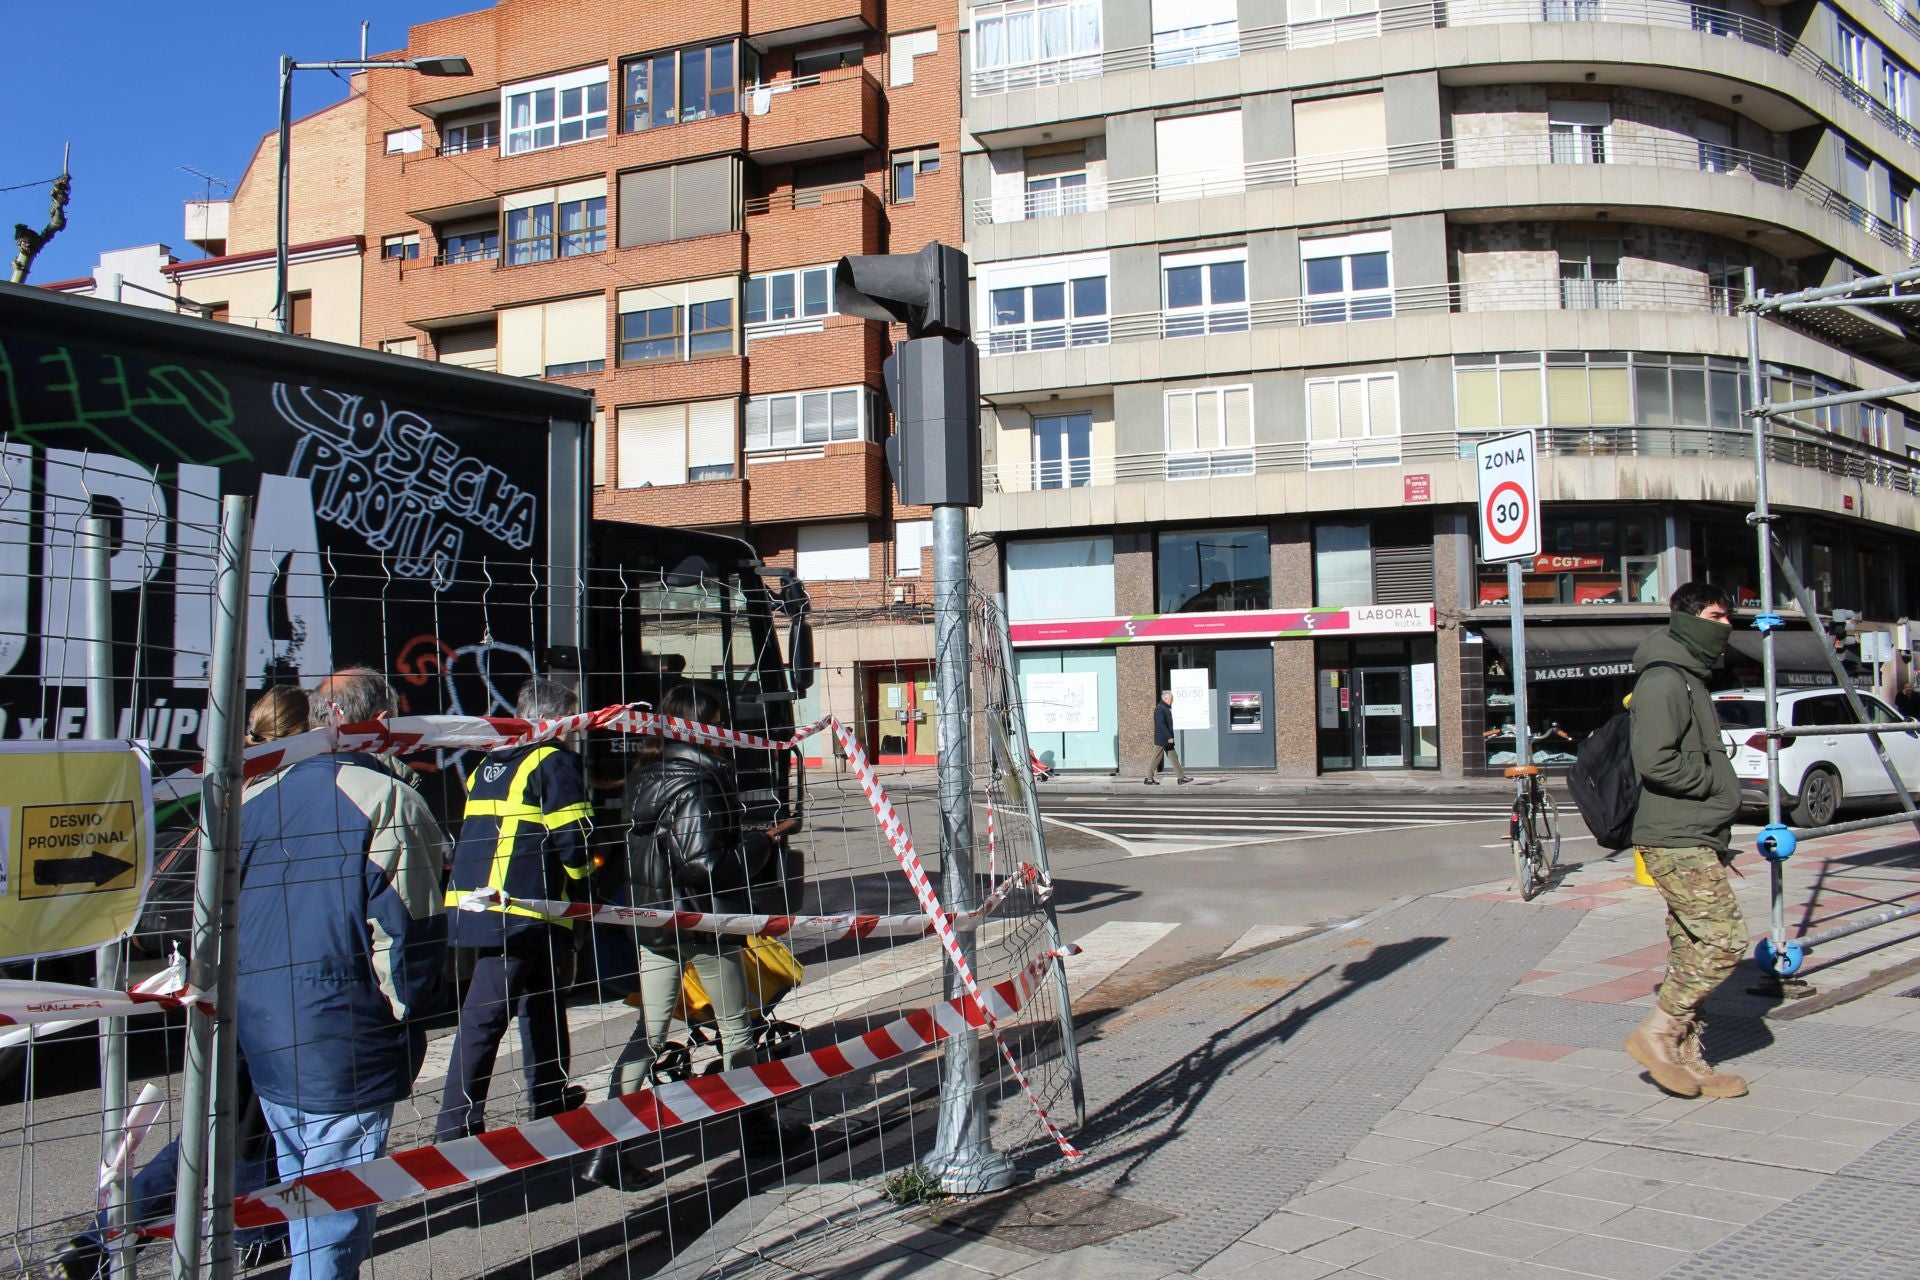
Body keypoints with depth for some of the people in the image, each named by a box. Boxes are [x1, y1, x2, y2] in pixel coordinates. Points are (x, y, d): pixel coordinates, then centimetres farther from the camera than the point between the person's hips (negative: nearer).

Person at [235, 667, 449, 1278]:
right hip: (344, 1049, -7)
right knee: (338, 1208, 1)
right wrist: (403, 1018, -2)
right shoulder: (387, 798, -14)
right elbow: (408, 931, -16)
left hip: (263, 1039, 7)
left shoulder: (257, 798, 7)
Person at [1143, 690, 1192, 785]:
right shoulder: (1160, 709, -17)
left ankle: (1182, 777, 10)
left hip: (1167, 739, 10)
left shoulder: (1166, 708, 15)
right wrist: (1169, 737, -23)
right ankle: (1149, 779, 5)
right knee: (1156, 759, -3)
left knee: (1174, 757, 8)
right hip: (1161, 739, -10)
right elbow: (1161, 724, -24)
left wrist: (1169, 737, 18)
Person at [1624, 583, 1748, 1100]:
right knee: (1724, 939, -13)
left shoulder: (1689, 680, 20)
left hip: (1693, 839, 10)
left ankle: (1686, 1058, 15)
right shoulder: (1663, 682, -14)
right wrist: (1714, 782, -11)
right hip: (1678, 841, -10)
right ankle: (1656, 1033, -5)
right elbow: (1655, 761, -25)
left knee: (1690, 949, 10)